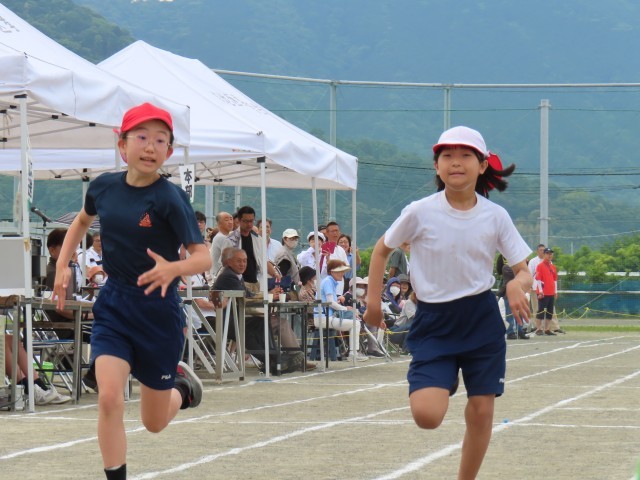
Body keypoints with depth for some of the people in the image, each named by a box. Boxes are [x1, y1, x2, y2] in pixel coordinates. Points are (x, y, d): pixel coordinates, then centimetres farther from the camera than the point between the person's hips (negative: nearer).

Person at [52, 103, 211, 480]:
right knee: (109, 396, -20)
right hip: (113, 305, 3)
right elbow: (83, 221, 21)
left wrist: (173, 269, -39)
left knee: (155, 422, 10)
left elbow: (204, 257, -19)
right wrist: (63, 264, 11)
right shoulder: (103, 187, -3)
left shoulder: (170, 198, -16)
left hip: (159, 310, -3)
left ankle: (182, 384, 45)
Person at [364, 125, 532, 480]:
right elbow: (382, 250, 7)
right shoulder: (419, 213, -9)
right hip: (433, 322, -2)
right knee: (426, 415, -16)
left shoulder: (496, 216, -5)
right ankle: (444, 383, 21)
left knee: (481, 410, 1)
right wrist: (373, 301, 2)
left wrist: (518, 284, -23)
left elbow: (524, 270, 0)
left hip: (482, 320, 2)